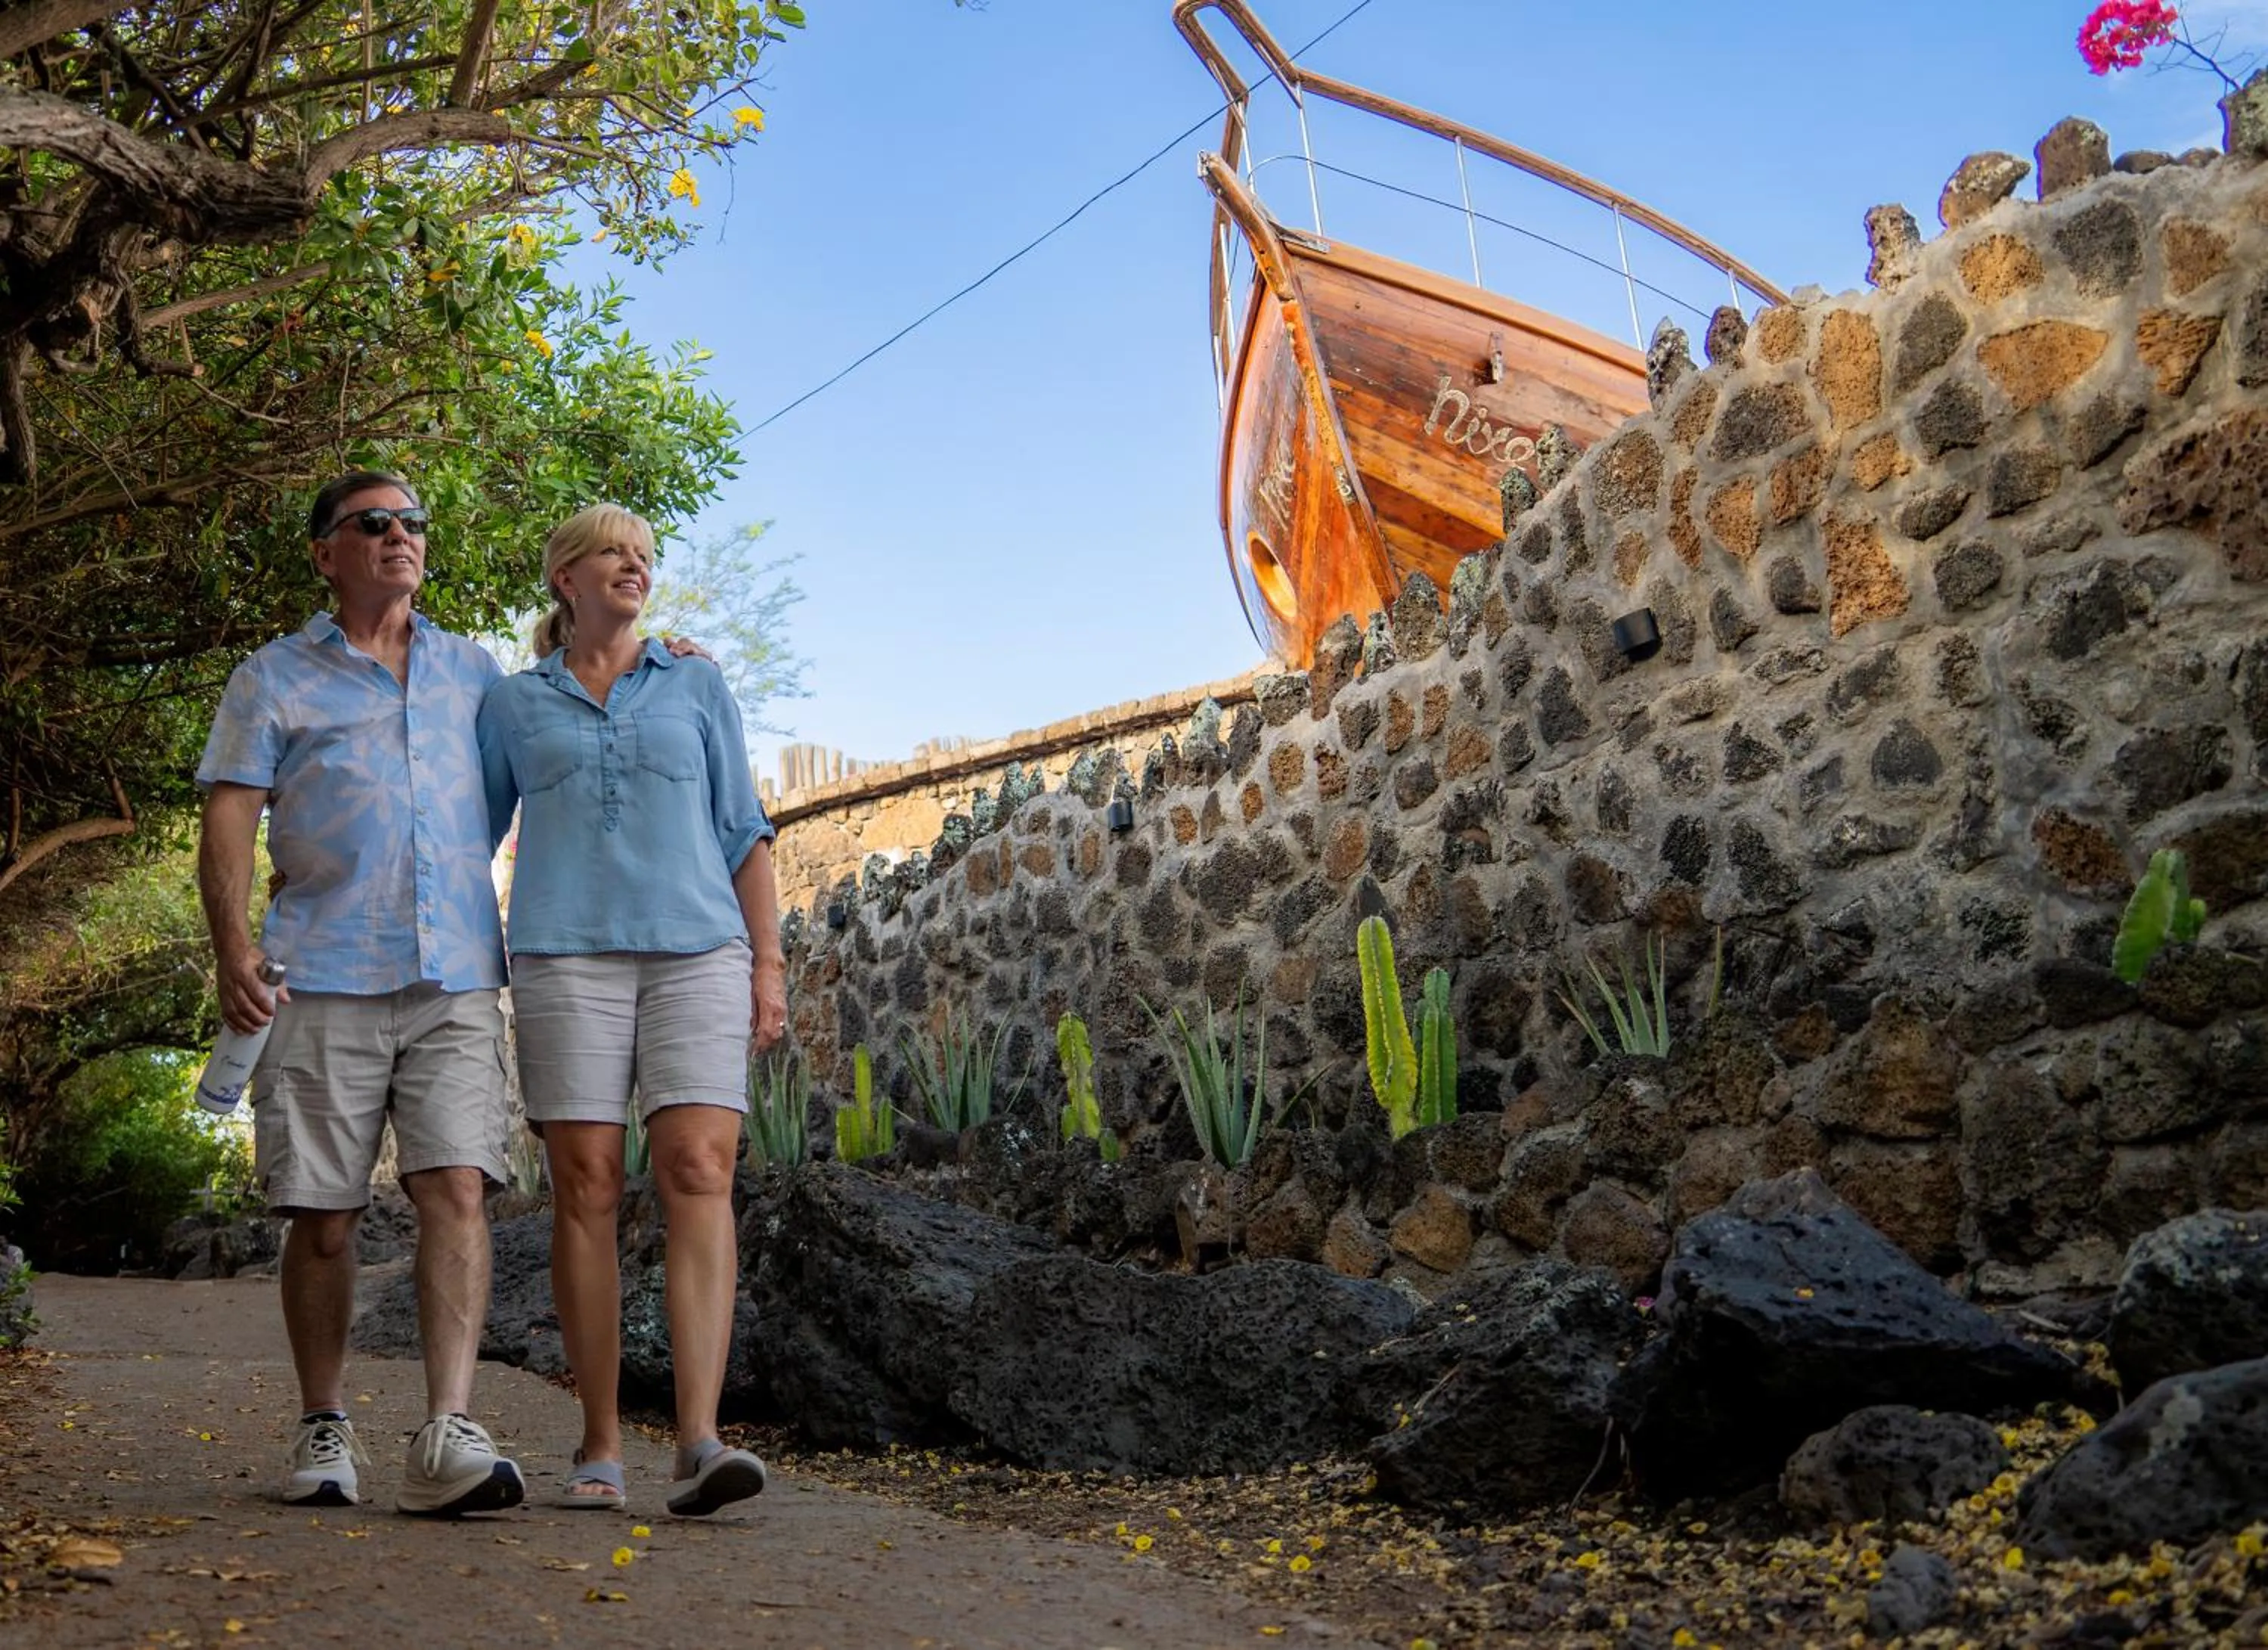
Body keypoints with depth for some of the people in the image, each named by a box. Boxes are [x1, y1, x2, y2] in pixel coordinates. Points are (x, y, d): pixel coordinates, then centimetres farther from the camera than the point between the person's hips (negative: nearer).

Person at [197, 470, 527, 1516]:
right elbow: (228, 818, 3)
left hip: (455, 977, 1)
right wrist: (232, 946, -12)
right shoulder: (275, 680, 11)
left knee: (456, 1189, -13)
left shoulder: (472, 672, 19)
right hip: (323, 980, -1)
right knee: (321, 1213, 1)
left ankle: (447, 1439, -17)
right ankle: (324, 1431, 16)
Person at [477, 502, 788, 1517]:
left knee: (698, 1174, -15)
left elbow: (741, 830, 13)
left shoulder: (696, 685, 16)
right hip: (566, 957, 0)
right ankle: (599, 1451, 3)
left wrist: (769, 959, 4)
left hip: (696, 950, 0)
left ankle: (699, 1443, -22)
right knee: (585, 1188, -4)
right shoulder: (514, 705, 15)